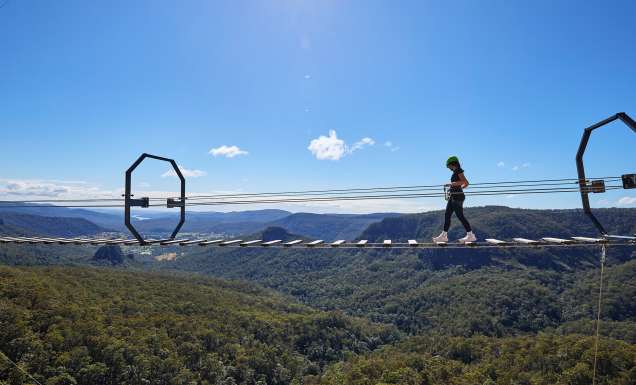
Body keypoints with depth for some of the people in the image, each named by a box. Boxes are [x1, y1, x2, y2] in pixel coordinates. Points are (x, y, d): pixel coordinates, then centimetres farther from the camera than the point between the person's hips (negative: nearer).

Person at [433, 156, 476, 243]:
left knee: (460, 216, -7)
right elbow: (466, 183, 23)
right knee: (447, 215, 6)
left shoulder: (458, 170, -7)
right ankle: (444, 235, 8)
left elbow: (464, 181, -21)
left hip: (457, 196, -10)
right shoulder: (456, 172, 17)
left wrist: (451, 184, -17)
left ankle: (471, 235, -1)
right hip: (453, 197, 10)